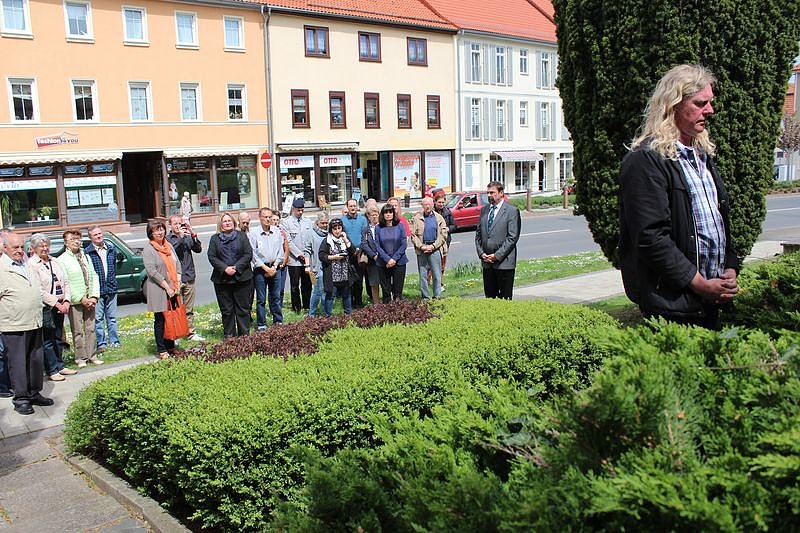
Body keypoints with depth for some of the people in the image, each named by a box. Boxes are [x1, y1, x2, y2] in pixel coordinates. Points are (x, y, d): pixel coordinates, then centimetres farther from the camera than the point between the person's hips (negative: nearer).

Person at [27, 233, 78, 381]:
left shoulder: (55, 262, 13)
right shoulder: (32, 265, -8)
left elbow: (65, 282, 13)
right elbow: (39, 290, -14)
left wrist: (66, 301, -1)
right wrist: (56, 304, -15)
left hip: (60, 306, 7)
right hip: (45, 307, -7)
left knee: (58, 338, 15)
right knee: (47, 341, 0)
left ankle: (60, 366, 25)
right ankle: (51, 371, 7)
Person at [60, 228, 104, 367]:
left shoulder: (86, 257, 14)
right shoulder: (62, 260, -5)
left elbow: (94, 277, 10)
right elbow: (65, 284, -10)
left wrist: (94, 297, -2)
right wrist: (81, 299, -12)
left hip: (89, 300, 5)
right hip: (74, 302, -5)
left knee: (90, 329, 8)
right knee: (78, 331, 0)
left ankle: (91, 355, 15)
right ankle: (80, 358, 8)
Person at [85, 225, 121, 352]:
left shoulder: (111, 249, 9)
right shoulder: (87, 252, -6)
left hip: (111, 289, 4)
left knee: (112, 317, 10)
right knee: (98, 318, 1)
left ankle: (114, 341, 18)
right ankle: (101, 343, 9)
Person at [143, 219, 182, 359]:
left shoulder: (169, 246, 12)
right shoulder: (148, 249, -8)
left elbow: (177, 264, 13)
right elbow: (152, 271, -15)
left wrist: (177, 284, 1)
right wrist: (167, 287, -16)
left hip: (172, 289, 6)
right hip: (158, 290, -6)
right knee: (160, 320, 1)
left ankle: (171, 346, 21)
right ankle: (162, 350, 8)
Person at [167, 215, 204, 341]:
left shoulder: (187, 237, 11)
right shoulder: (167, 239, 0)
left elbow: (198, 249, -1)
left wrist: (193, 235, -13)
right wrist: (180, 236, -19)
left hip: (190, 278, 4)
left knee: (189, 309, 11)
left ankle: (191, 333, 18)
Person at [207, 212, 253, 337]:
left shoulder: (241, 236, 6)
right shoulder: (215, 238, 9)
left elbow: (248, 254, -1)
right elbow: (211, 257, 1)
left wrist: (236, 268, -12)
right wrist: (225, 268, -13)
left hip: (242, 278, -1)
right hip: (222, 279, 1)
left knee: (243, 308, 3)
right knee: (226, 310, 6)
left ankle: (244, 335, 11)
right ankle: (229, 336, 15)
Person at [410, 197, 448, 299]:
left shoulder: (439, 218, 8)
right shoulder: (416, 218, 7)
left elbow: (443, 234, 3)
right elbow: (413, 234, 3)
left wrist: (433, 246, -8)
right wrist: (421, 246, -9)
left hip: (435, 249, 0)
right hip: (421, 250, 1)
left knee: (436, 274, 0)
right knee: (422, 275, 4)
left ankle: (437, 296, 8)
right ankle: (425, 297, 12)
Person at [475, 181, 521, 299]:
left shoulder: (512, 211, -5)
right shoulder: (484, 210, 13)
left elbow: (512, 237, -11)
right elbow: (478, 234, 14)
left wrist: (497, 256, -14)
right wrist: (481, 253, 0)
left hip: (504, 262, -5)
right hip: (486, 263, 5)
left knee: (505, 298, 1)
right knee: (489, 297, 9)